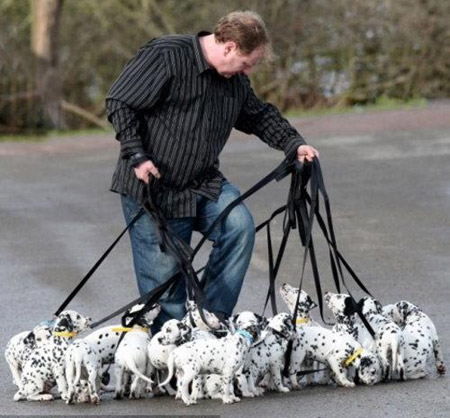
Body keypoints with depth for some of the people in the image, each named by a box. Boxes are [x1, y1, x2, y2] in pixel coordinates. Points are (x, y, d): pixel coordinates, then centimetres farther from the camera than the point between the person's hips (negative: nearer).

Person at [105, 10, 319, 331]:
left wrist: (294, 144, 9)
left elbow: (259, 116, 24)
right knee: (164, 275, -5)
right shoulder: (166, 56, -15)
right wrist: (137, 157, -19)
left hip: (204, 184, 6)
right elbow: (120, 104, -13)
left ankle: (213, 317, -11)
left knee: (240, 226, -20)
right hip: (152, 187, -6)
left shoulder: (236, 80, 7)